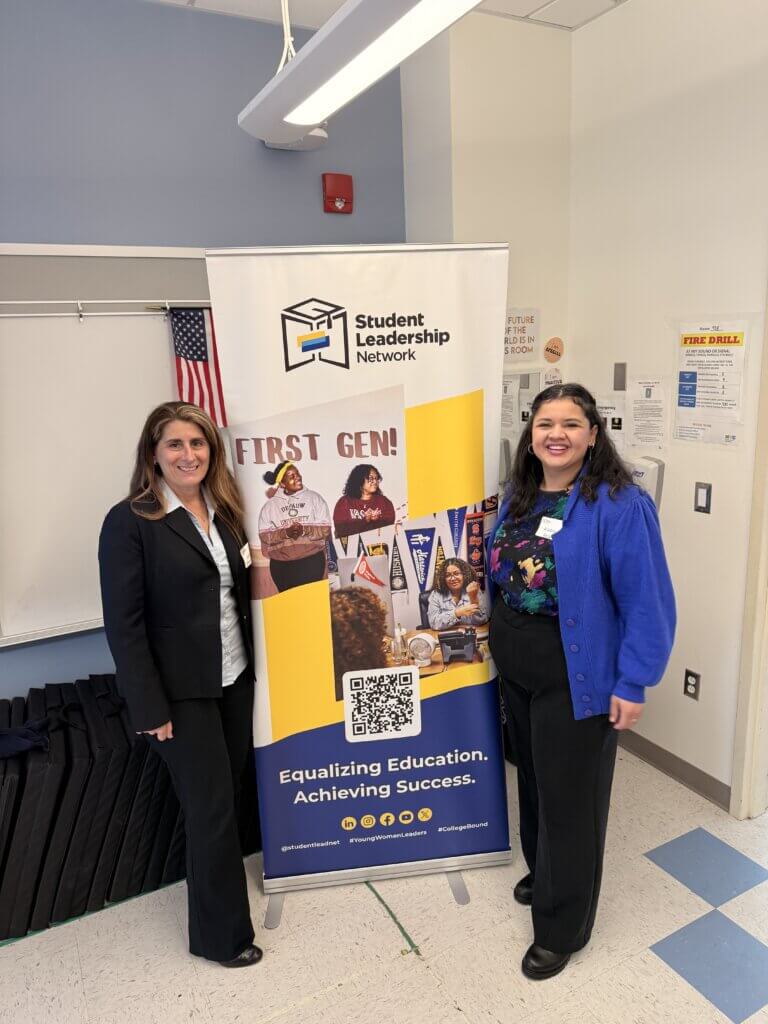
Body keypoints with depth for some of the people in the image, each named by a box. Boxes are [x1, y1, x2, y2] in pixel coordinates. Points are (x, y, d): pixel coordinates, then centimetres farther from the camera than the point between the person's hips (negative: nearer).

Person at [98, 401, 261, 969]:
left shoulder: (223, 509, 5)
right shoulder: (130, 522, -14)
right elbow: (123, 624, -14)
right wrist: (150, 707, -15)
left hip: (235, 675, 6)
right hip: (181, 689, -5)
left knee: (230, 789, 16)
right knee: (212, 806, 5)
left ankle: (216, 874, 43)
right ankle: (223, 934, 26)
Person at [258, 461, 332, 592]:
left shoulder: (314, 497, 3)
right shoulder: (270, 505, 5)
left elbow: (326, 529, -1)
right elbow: (264, 535, -2)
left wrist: (305, 530, -19)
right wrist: (285, 533, -19)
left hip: (312, 562, 0)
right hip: (282, 566, 1)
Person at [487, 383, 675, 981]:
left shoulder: (620, 505, -18)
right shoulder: (519, 497, 4)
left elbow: (646, 601, -18)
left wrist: (632, 683, -17)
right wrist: (503, 641, 12)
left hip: (575, 676, -7)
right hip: (515, 669, 7)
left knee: (569, 795, 8)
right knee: (534, 777, 23)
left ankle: (562, 926, 28)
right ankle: (543, 872, 48)